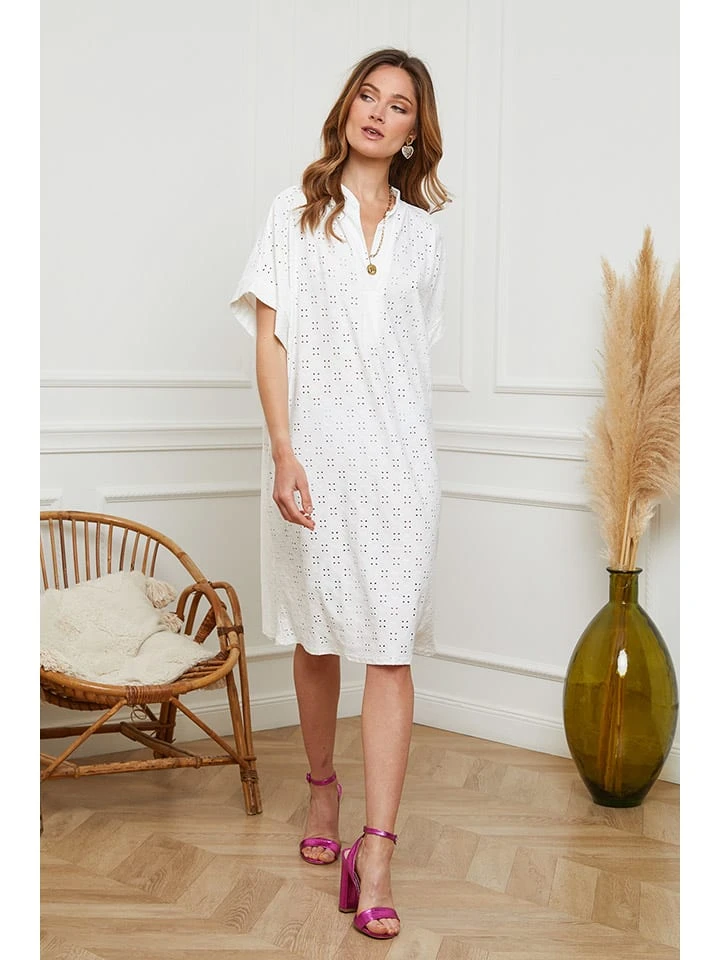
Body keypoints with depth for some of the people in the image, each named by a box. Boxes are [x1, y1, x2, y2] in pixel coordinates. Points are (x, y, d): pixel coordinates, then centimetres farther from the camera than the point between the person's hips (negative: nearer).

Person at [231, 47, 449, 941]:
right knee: (317, 635, 10)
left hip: (398, 453, 1)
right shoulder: (296, 212, 6)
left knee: (389, 646, -7)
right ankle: (323, 786, 33)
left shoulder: (422, 230, 12)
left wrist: (401, 442, 12)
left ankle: (375, 850, -7)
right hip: (312, 446, -1)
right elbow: (271, 336, -2)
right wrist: (283, 451, -12)